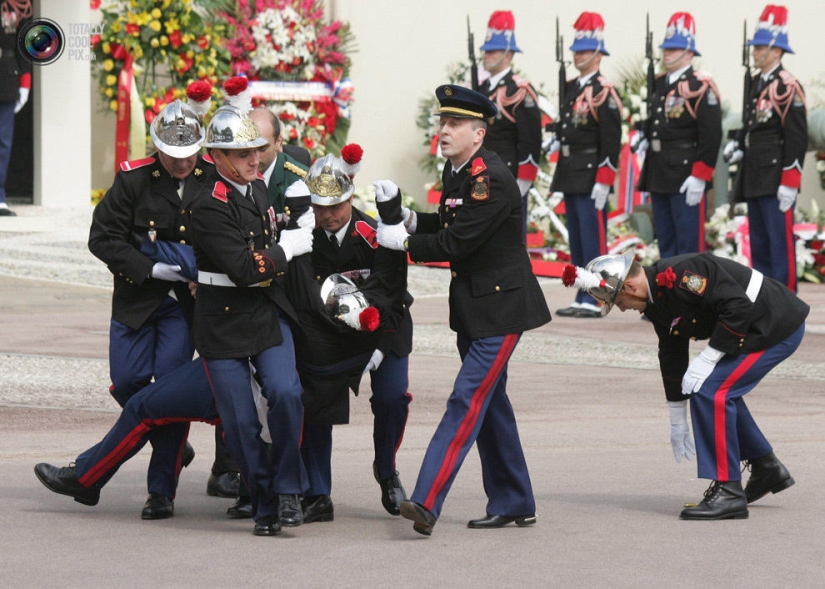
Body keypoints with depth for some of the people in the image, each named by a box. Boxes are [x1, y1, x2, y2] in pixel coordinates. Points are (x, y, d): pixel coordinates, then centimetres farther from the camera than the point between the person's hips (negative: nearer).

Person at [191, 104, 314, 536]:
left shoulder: (259, 188, 8)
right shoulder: (210, 207, -17)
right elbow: (243, 269, -24)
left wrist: (301, 223, 17)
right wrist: (289, 247, -14)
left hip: (269, 314, 5)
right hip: (224, 322, -5)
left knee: (285, 392, -17)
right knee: (240, 422, -3)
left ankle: (287, 491, -4)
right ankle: (264, 505, 12)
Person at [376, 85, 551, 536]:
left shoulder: (492, 180, -21)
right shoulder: (455, 171, 8)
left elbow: (456, 243, -23)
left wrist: (402, 241, -12)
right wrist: (410, 221, 3)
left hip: (502, 307, -10)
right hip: (472, 306, 10)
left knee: (468, 400, -15)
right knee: (490, 403, 14)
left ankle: (426, 503, -23)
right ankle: (513, 504, 23)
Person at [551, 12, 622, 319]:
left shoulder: (604, 92, -10)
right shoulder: (571, 88, 15)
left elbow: (611, 141, -15)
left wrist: (603, 182, -19)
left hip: (591, 175, -9)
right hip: (569, 173, 9)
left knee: (592, 239, -8)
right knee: (576, 241, 11)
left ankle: (594, 301, -7)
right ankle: (582, 299, 15)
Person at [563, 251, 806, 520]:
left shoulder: (681, 275, -24)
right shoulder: (656, 301, 8)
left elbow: (739, 307, -27)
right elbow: (672, 357, 17)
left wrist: (708, 359, -21)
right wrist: (678, 423, 22)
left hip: (780, 327, -10)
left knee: (709, 391, -14)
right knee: (720, 391, 19)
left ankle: (728, 492, -11)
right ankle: (767, 469, 32)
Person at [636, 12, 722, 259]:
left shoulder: (700, 87, -12)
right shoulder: (659, 84, 14)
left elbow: (711, 136, -16)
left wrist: (699, 178, -19)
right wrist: (646, 138, 13)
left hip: (686, 180, -9)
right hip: (658, 177, 9)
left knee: (689, 241, -5)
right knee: (665, 239, 13)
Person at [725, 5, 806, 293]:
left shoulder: (787, 86, -13)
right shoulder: (758, 83, 13)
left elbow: (797, 137, -16)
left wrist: (789, 184, -19)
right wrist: (738, 142, 6)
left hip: (776, 179, -9)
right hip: (755, 177, 9)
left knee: (781, 242, -7)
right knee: (759, 244, 12)